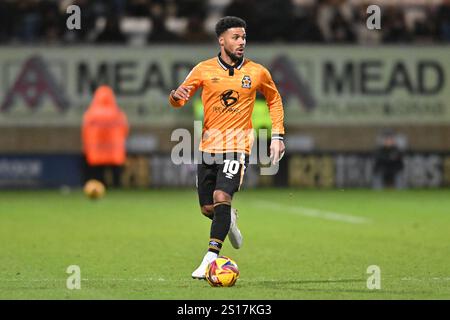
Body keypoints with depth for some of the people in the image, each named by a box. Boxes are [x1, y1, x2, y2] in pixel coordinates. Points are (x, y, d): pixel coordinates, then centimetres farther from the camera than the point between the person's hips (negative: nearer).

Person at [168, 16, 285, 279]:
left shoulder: (257, 72, 1)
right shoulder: (204, 70, 0)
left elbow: (274, 99, 18)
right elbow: (179, 100, 5)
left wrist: (278, 135, 10)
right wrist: (176, 96, -21)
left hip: (238, 146, -2)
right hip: (209, 146, 3)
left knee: (221, 197, -22)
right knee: (207, 208, 6)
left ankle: (211, 258, -22)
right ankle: (229, 220, 42)